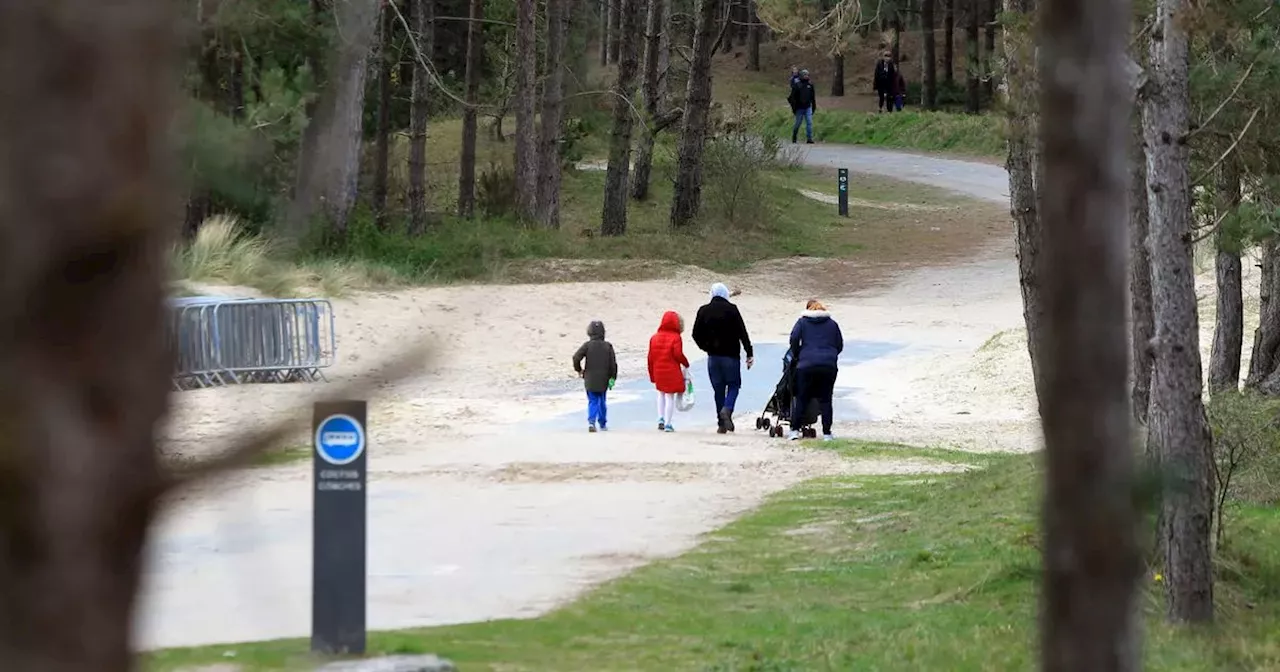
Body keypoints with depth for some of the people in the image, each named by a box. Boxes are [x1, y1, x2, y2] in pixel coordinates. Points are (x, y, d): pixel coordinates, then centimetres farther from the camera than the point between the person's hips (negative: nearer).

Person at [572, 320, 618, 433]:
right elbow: (613, 363, -2)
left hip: (590, 380, -1)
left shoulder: (587, 345, -6)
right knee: (602, 402, 15)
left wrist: (579, 369, 4)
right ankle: (603, 424, 23)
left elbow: (576, 358, -14)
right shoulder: (608, 346, -1)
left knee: (592, 402, 3)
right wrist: (612, 378, 4)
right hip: (603, 381, 1)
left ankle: (591, 421, -18)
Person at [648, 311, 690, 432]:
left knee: (661, 393, 24)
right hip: (672, 372, -4)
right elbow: (678, 354, -19)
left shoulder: (654, 338, 5)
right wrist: (686, 364, 1)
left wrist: (652, 374, 14)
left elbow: (650, 357, 6)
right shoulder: (675, 338, -10)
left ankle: (661, 419, 15)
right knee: (670, 396, 4)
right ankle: (668, 424, 4)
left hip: (658, 372, 4)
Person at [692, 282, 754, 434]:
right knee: (733, 384, 7)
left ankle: (721, 424, 7)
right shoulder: (731, 309, -7)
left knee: (718, 388, 9)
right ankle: (727, 409, -20)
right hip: (731, 355, -3)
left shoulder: (704, 311, 4)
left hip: (713, 356, 3)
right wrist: (749, 354, -6)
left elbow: (696, 335, 7)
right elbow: (742, 333, -9)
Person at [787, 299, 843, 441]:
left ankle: (795, 429, 1)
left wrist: (795, 355, 10)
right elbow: (840, 345, 16)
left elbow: (794, 338, -3)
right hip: (829, 365, 1)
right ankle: (827, 433, 2)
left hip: (807, 365, -1)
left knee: (802, 398, 5)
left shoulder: (802, 322, 10)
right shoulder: (832, 324, 16)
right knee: (825, 399, 5)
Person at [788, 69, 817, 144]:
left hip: (808, 107, 3)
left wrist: (814, 107, 16)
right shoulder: (797, 85, -5)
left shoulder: (810, 84, 8)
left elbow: (813, 96, 16)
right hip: (800, 108, -3)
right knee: (798, 123, 5)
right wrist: (793, 108, -9)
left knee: (809, 122, -8)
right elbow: (792, 97, -5)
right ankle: (794, 139, 21)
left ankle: (809, 138, -9)